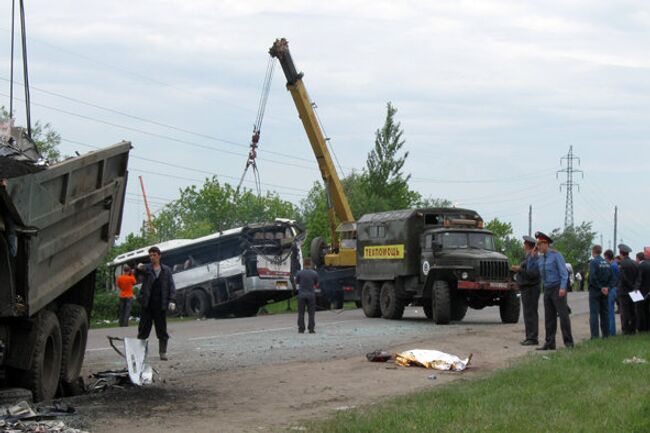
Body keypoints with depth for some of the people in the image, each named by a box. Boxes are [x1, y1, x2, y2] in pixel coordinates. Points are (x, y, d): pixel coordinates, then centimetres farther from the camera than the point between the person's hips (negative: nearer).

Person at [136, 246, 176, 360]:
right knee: (143, 329, 2)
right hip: (147, 304, -1)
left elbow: (171, 286, 4)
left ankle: (163, 352, 12)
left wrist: (172, 300, -7)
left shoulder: (166, 270, 7)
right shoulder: (146, 268, 3)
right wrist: (139, 268, -44)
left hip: (160, 305, 1)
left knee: (162, 330, 5)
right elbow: (140, 270, -20)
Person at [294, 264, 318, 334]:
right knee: (311, 313, 6)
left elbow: (296, 282, 9)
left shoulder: (299, 273, -8)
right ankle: (311, 329, 3)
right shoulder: (314, 273, -7)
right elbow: (316, 284, 6)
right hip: (311, 294, 0)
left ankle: (301, 329, 4)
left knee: (301, 313, 7)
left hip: (301, 294, 0)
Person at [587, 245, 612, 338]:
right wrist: (607, 287, -1)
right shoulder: (607, 263, 9)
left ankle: (595, 335, -9)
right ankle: (606, 334, 15)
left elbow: (592, 277, -20)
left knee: (594, 313, -5)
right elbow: (611, 277, 6)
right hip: (605, 292, 6)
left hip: (595, 291, -6)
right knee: (604, 313, 13)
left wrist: (600, 288, -12)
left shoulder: (593, 262, -11)